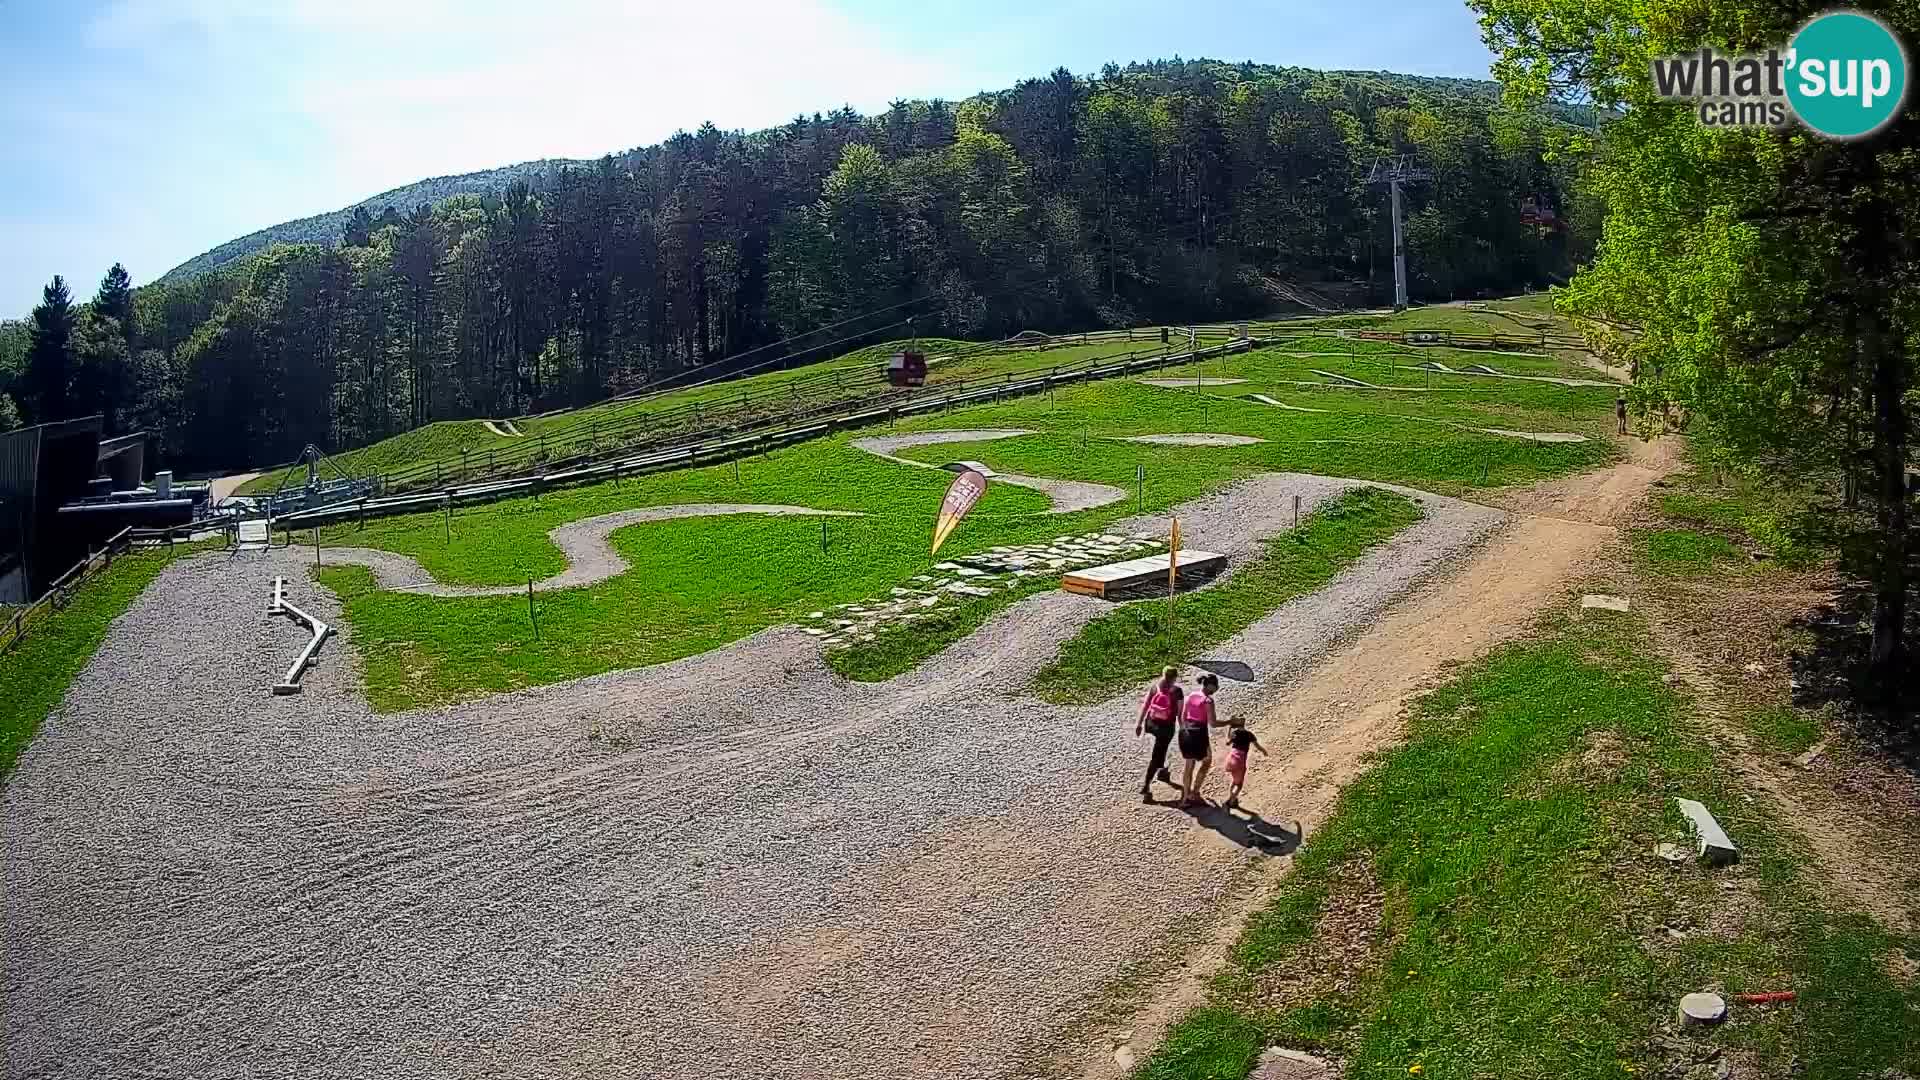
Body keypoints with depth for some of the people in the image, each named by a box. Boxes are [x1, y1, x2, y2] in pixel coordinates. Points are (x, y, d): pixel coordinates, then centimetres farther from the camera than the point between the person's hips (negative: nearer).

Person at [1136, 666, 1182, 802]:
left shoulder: (1154, 686, 0)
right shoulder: (1176, 691, -13)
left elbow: (1145, 705, 2)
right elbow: (1180, 712, -10)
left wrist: (1139, 723, 8)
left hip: (1151, 723, 5)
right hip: (1166, 726, -5)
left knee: (1161, 747, 33)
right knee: (1156, 756, 1)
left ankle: (1162, 771, 48)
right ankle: (1145, 787, 0)